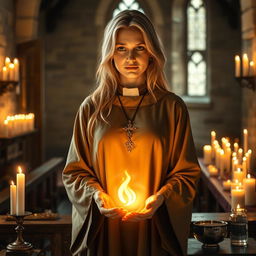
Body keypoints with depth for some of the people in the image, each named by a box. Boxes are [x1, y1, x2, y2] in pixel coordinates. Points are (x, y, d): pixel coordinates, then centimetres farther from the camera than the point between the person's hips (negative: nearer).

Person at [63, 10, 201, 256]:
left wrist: (161, 198, -15)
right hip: (102, 231, 1)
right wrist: (95, 194, -13)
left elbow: (187, 172, 1)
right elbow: (74, 171, 5)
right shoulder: (91, 108, 2)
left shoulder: (172, 107, 0)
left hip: (156, 230, 0)